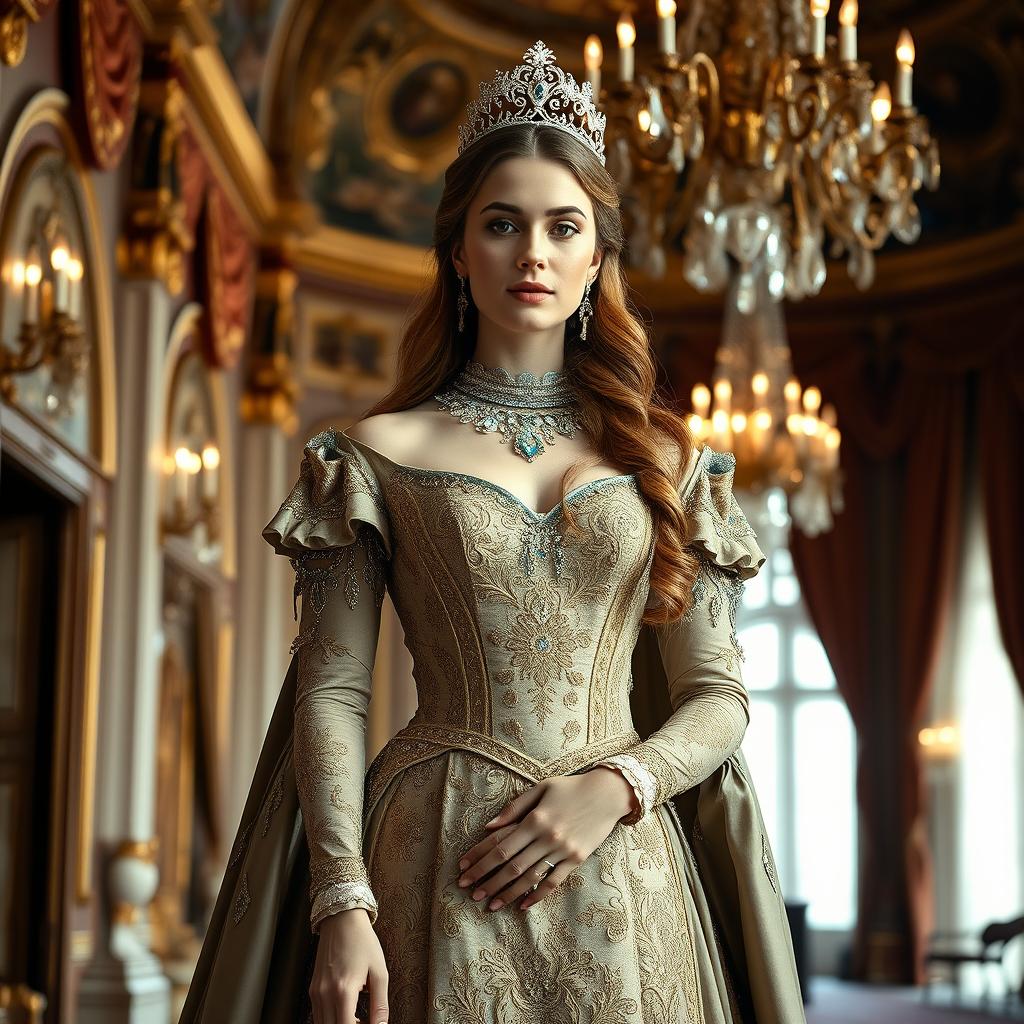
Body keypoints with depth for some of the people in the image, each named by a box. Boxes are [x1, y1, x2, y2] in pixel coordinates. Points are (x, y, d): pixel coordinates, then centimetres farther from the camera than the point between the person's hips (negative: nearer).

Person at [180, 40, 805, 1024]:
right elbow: (331, 692, -1)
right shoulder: (379, 453, 4)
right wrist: (343, 902, -12)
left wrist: (613, 787, -11)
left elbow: (719, 699, 7)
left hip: (621, 874, 2)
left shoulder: (663, 457, 9)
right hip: (440, 878, -1)